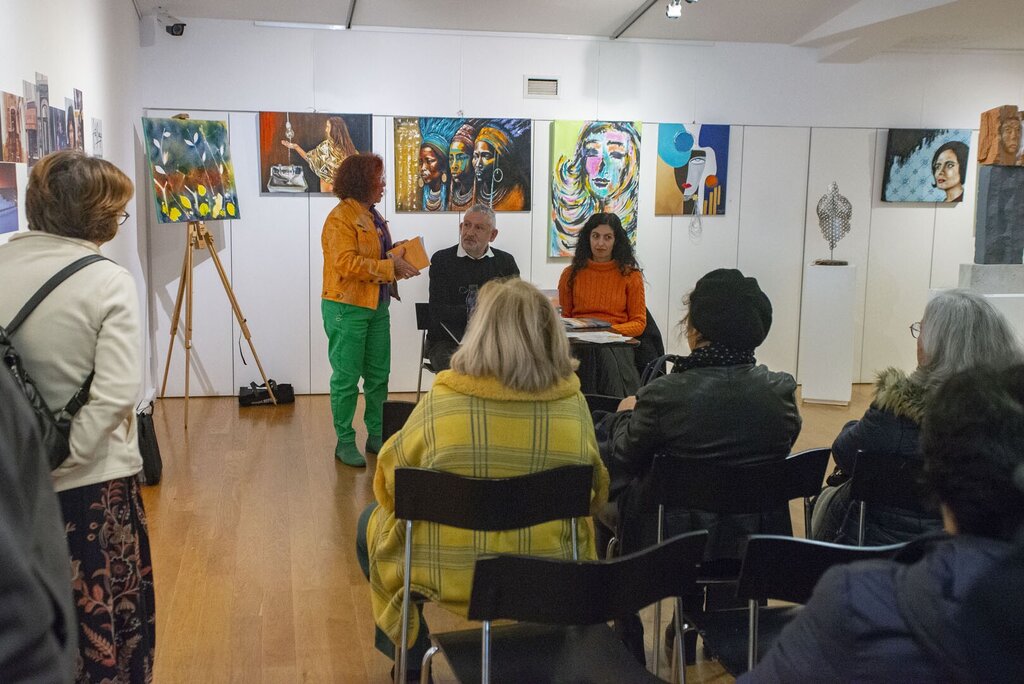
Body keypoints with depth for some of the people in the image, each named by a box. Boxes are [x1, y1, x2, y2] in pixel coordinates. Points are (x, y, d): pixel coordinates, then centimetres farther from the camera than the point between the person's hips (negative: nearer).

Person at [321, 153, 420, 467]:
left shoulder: (372, 215, 14)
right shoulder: (340, 217, -15)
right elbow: (347, 263, -24)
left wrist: (399, 254, 3)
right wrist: (390, 267, -22)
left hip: (377, 306, 9)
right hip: (347, 308, -9)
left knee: (378, 376, 13)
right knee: (346, 378, 0)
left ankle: (376, 435, 25)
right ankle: (345, 443, 10)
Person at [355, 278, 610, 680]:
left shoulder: (440, 403, -19)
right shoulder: (573, 404, -11)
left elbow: (389, 482, -4)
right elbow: (593, 494, 3)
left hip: (447, 579, -2)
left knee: (370, 522, 27)